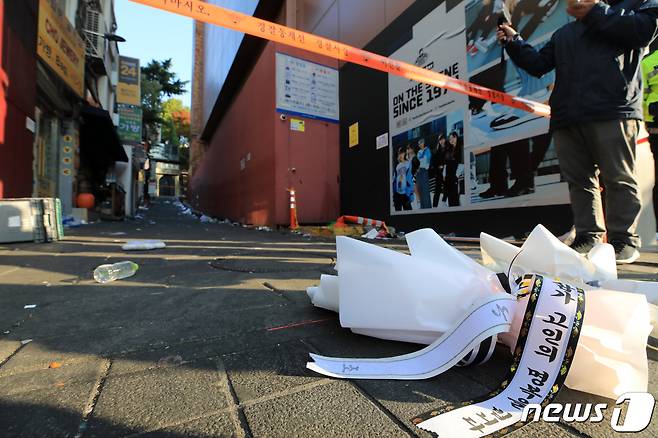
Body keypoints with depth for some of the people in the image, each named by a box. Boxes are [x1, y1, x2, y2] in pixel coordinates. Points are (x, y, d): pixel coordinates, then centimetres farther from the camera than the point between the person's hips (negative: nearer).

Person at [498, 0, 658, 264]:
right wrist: (513, 43, 16)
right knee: (579, 181, 1)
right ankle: (588, 237, 6)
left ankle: (624, 240, 1)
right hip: (566, 117, 5)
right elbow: (538, 65, 25)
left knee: (618, 178, -6)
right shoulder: (564, 33, 31)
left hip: (613, 112, -4)